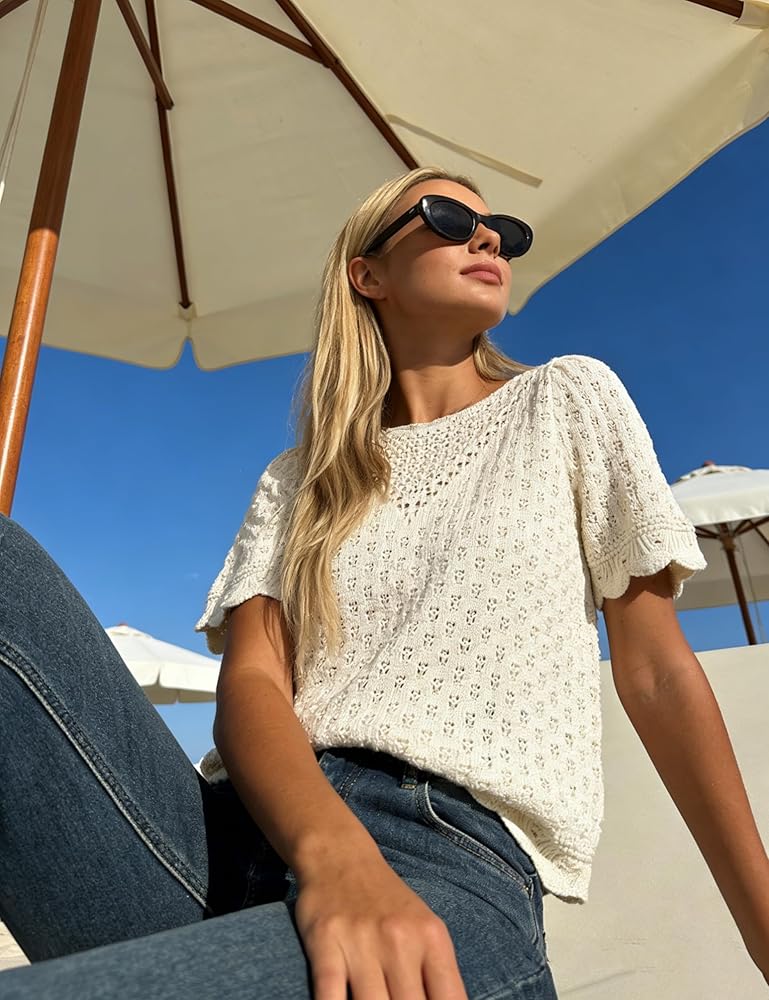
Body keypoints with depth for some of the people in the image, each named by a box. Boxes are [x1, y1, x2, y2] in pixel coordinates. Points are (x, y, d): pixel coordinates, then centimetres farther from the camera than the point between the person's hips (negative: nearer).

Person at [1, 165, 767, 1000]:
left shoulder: (566, 399, 11)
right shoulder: (296, 482, 15)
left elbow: (657, 670, 9)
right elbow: (250, 681, 1)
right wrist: (336, 855, -21)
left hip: (454, 857, -4)